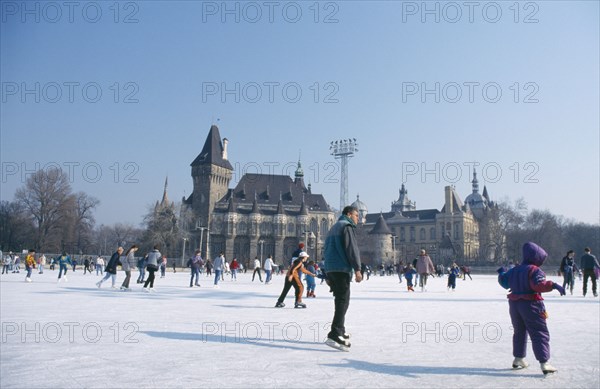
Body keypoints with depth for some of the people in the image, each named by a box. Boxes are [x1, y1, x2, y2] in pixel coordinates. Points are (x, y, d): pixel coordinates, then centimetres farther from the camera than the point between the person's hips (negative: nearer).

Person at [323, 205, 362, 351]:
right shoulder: (346, 226, -3)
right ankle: (335, 336, -22)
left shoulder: (333, 227, 25)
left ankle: (340, 332, 26)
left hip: (330, 269, 9)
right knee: (343, 301, -13)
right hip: (342, 269, -9)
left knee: (340, 300, 18)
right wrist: (357, 269, -19)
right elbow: (351, 248, -15)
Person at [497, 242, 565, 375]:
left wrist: (501, 273, 40)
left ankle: (518, 359, 27)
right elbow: (539, 285, -28)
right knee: (540, 334, -3)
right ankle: (544, 363, -9)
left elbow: (504, 281, 23)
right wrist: (553, 285, -35)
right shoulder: (534, 270, -13)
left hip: (514, 304, 7)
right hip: (531, 305, -7)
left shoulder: (514, 270, 10)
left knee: (519, 331, 20)